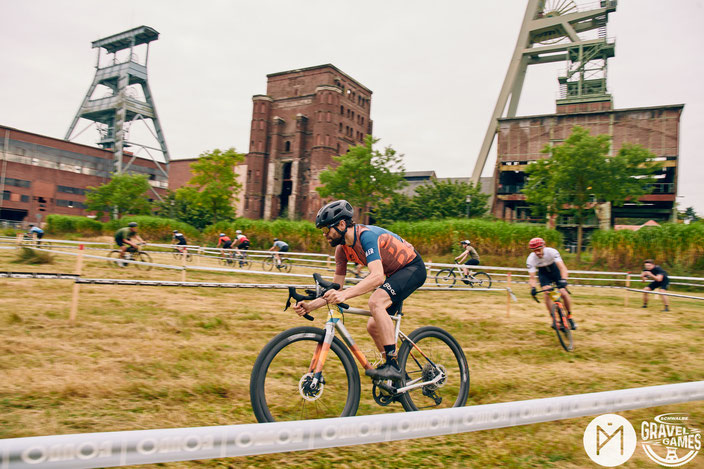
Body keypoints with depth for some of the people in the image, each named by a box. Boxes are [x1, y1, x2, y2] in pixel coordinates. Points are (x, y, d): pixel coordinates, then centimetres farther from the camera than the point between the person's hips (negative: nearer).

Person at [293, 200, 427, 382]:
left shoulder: (366, 235, -29)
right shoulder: (342, 248, -4)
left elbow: (377, 276, -42)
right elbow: (335, 289, -1)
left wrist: (345, 294, -52)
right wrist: (310, 305, -14)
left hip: (413, 268, -9)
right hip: (393, 274, 9)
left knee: (376, 301, -31)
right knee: (373, 327, 3)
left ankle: (392, 365, -26)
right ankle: (395, 375, 20)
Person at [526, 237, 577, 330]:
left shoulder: (552, 252, -32)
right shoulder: (530, 259, -27)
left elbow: (562, 268, -38)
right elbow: (532, 277, -26)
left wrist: (563, 280, -56)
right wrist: (533, 288, -46)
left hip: (555, 270, -1)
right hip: (543, 273, 1)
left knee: (564, 293, -12)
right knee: (547, 294, -22)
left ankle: (569, 316, 11)